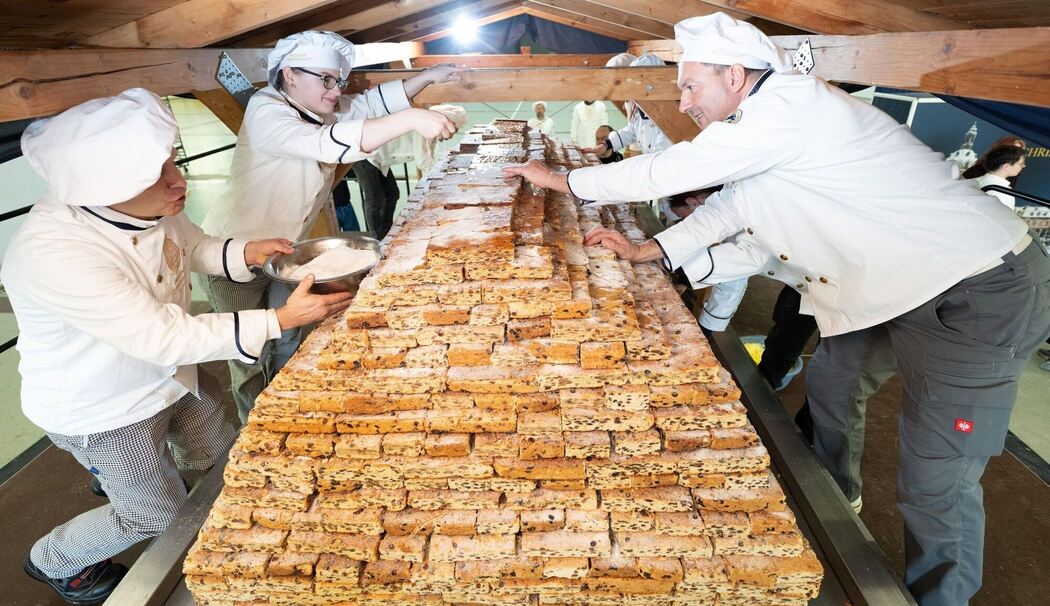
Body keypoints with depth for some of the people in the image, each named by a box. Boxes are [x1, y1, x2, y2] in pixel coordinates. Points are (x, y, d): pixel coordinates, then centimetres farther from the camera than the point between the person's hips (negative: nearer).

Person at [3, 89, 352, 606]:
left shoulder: (148, 205, -18)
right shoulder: (52, 253, -38)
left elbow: (195, 248, 3)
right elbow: (165, 338, -36)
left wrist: (249, 252, -17)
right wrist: (281, 320, -37)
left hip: (171, 372, 7)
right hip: (103, 408, -6)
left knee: (216, 454, 24)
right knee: (158, 515, 13)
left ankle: (113, 472, 56)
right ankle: (53, 560, 45)